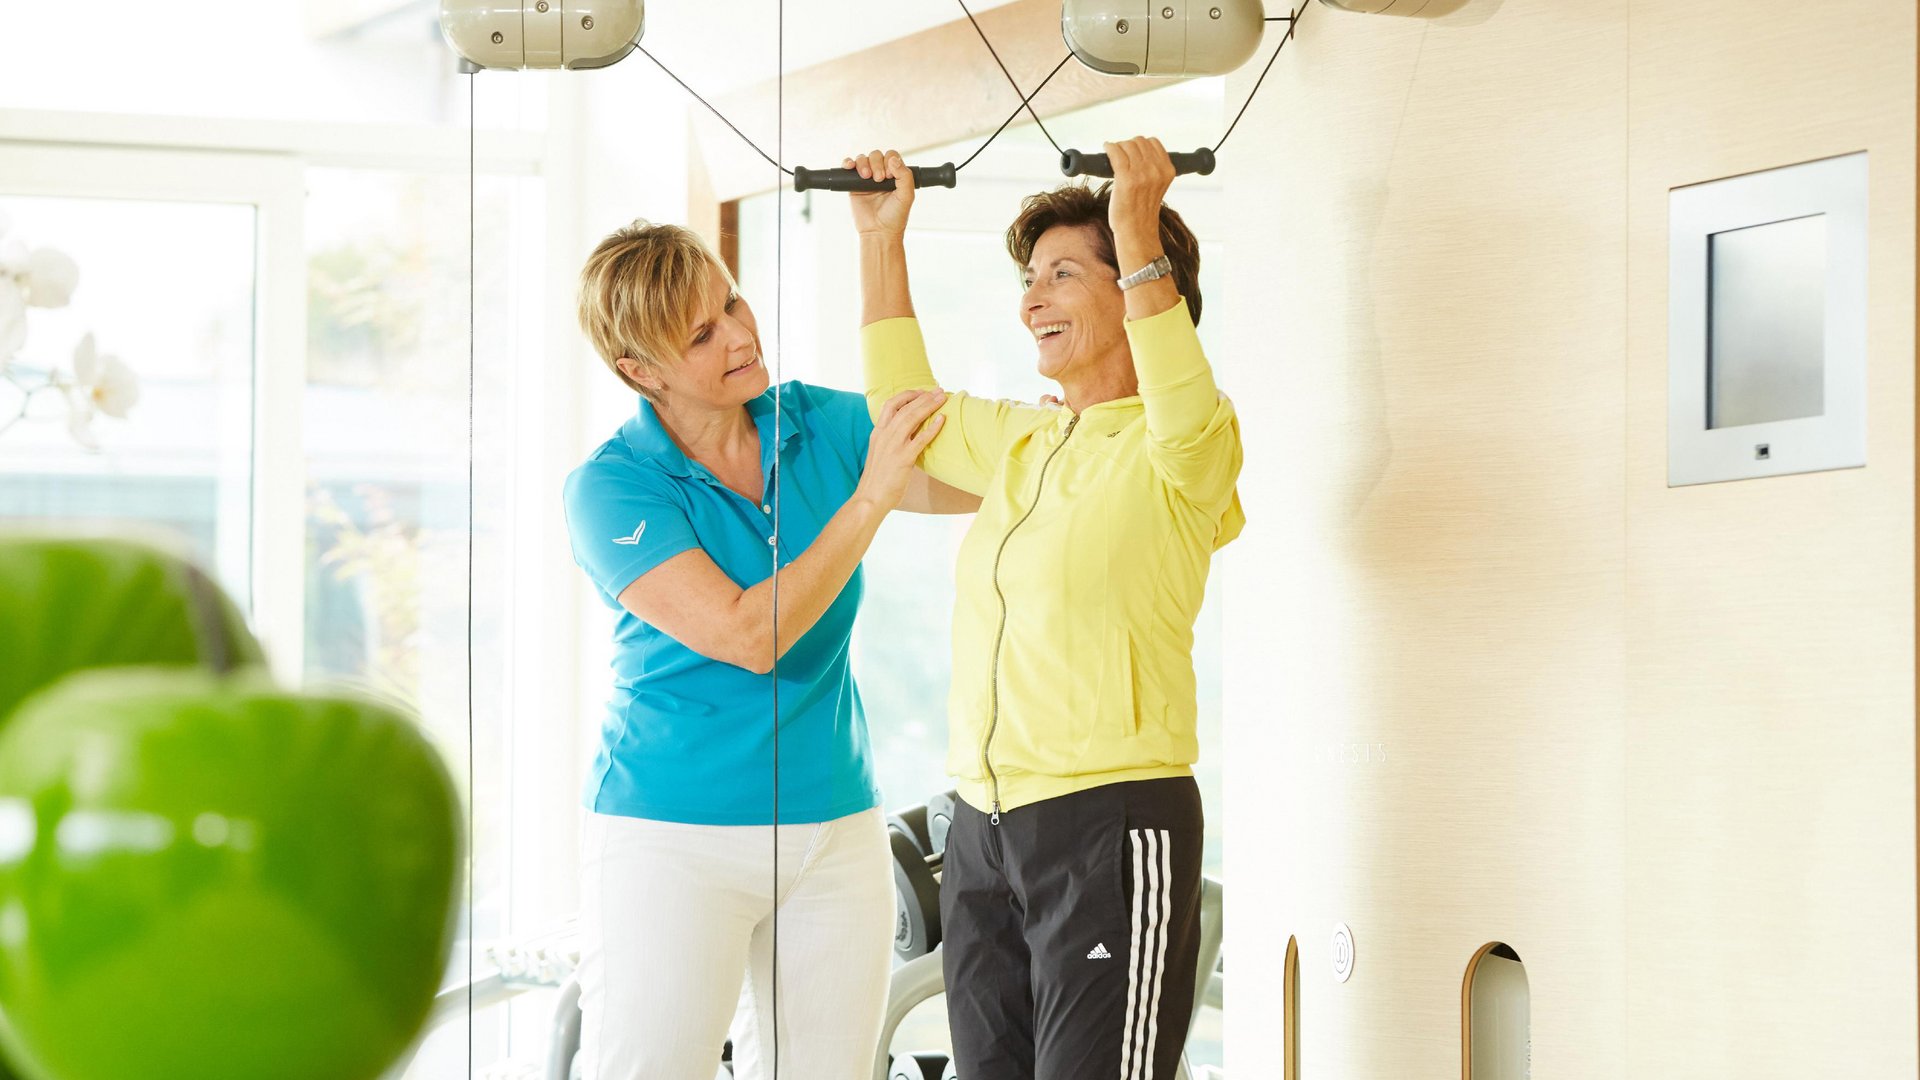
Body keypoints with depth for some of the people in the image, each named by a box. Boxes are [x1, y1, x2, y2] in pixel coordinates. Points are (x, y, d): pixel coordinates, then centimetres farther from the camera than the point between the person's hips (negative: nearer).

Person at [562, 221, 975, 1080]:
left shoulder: (822, 426, 4)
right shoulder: (612, 487, -11)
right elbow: (748, 636, -21)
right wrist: (871, 494, -20)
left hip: (836, 829, 5)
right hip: (673, 838, -5)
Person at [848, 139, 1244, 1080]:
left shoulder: (1176, 456, -8)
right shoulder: (1019, 443, 16)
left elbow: (1184, 418, -32)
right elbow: (903, 407, 32)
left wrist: (1139, 234, -37)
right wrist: (881, 239, 27)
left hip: (1113, 825, -8)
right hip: (983, 826, 8)